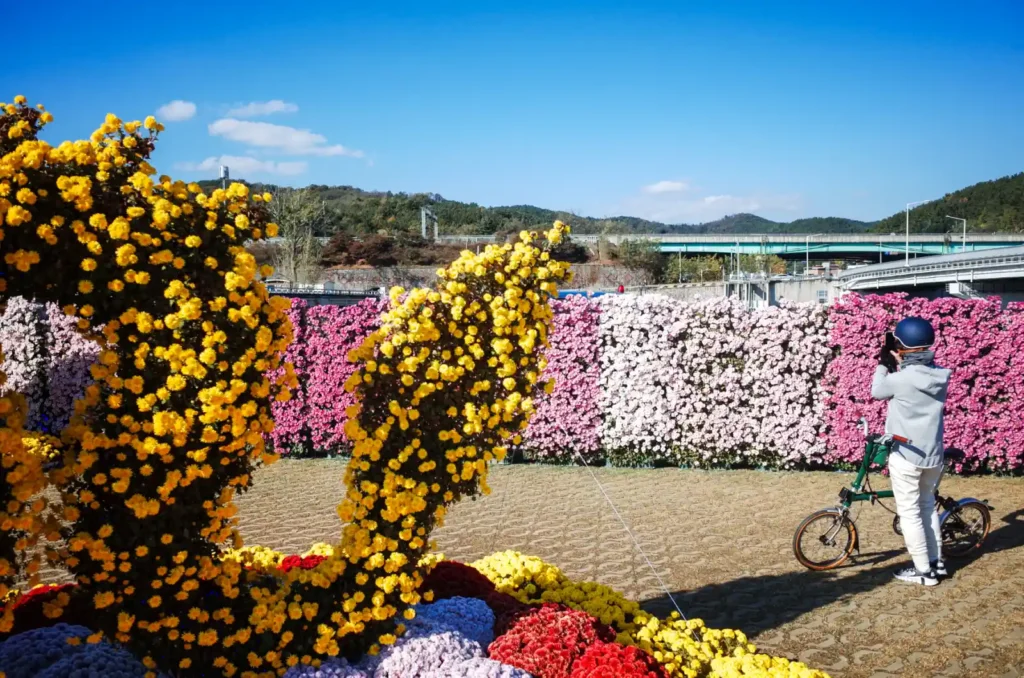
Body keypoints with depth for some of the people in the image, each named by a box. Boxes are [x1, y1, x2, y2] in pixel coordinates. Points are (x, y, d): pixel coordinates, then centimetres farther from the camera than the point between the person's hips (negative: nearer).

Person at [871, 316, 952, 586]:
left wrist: (884, 363, 10)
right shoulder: (940, 376, -4)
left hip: (906, 456, -6)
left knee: (909, 512, 5)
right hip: (933, 455, 6)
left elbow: (877, 391, -1)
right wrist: (900, 363, 16)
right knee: (928, 505, 22)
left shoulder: (901, 379, -21)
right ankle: (936, 562, 29)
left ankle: (924, 570, 10)